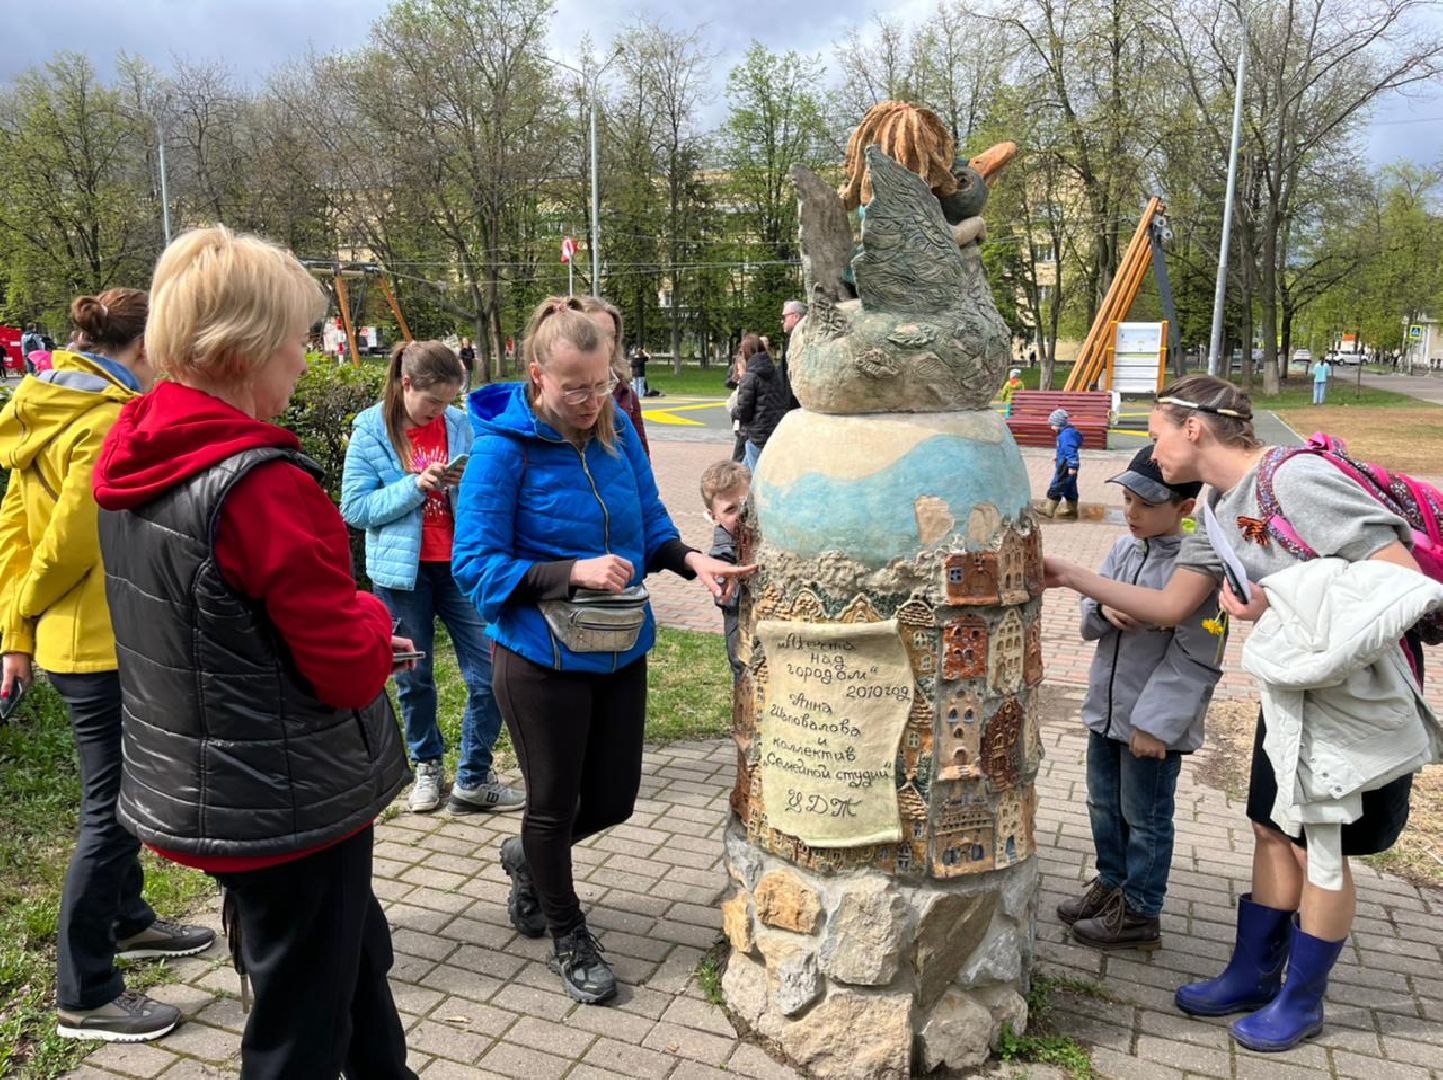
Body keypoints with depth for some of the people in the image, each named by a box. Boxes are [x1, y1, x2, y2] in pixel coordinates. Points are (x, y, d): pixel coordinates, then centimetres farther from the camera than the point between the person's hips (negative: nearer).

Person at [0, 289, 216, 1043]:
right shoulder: (108, 421, -19)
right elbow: (70, 543, -20)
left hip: (72, 637, 10)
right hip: (108, 642, -10)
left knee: (117, 792, 23)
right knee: (112, 808, 0)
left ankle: (128, 922, 41)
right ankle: (83, 996, 12)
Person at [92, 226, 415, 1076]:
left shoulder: (137, 464, 1)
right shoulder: (263, 485, -27)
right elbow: (350, 669, -23)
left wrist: (355, 634, 6)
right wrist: (372, 621, -3)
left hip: (205, 794, 9)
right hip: (290, 805, -8)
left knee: (356, 953, 29)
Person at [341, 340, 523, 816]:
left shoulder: (460, 425, 0)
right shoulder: (371, 430, -6)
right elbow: (354, 507, -8)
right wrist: (415, 485, -19)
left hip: (459, 566, 2)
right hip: (402, 571, -1)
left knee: (489, 674, -1)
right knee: (414, 676, 13)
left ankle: (473, 779, 14)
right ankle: (428, 766, 34)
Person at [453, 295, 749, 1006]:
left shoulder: (618, 429, -2)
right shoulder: (504, 446, -18)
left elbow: (650, 526, 7)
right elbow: (475, 563, -18)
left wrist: (691, 560, -13)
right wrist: (574, 573, -28)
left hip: (621, 650, 6)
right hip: (543, 660, -5)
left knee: (613, 801, 17)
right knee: (554, 804, 13)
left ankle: (528, 857, 49)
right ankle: (566, 936, 39)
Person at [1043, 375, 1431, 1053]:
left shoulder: (1295, 480, -24)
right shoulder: (1219, 507, 5)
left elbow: (1403, 573, -24)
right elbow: (1170, 607, 4)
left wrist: (1287, 610, -25)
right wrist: (1072, 577, -1)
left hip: (1363, 685, -8)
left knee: (1318, 847, 4)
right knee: (1273, 830, 15)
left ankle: (1302, 1001, 24)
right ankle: (1252, 977, 31)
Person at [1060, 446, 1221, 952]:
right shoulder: (1125, 547, 3)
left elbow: (1193, 659, -20)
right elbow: (1088, 620, 8)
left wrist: (1156, 722, -22)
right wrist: (1102, 609, -16)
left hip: (1154, 718, -7)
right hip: (1107, 705, 7)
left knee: (1145, 816, 9)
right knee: (1104, 803, 21)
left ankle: (1139, 913, 25)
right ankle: (1112, 884, 40)